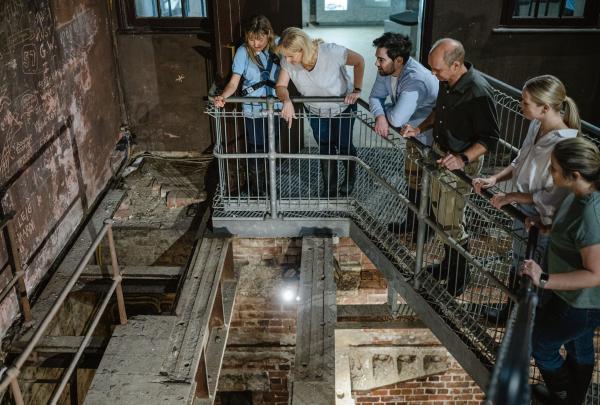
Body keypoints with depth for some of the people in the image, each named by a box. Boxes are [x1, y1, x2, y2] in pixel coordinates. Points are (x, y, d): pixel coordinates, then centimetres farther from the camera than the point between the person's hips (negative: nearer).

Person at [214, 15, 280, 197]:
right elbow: (234, 82, -14)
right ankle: (257, 195, 21)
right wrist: (223, 96, -34)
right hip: (254, 112, -3)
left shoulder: (277, 45, -6)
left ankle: (268, 190, 37)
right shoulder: (243, 52, -13)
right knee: (256, 155, 3)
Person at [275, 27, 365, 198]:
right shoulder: (287, 61, -25)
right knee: (325, 149, 10)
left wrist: (356, 90, -22)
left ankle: (350, 179, 41)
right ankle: (330, 190, 28)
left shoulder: (331, 52, -37)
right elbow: (281, 86, -20)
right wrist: (287, 100, -41)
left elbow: (359, 61, -22)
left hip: (343, 107, -3)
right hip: (316, 111, 3)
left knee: (343, 145, 11)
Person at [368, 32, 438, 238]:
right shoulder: (387, 69, -14)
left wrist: (384, 109, -18)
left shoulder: (415, 80, -39)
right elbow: (376, 96, -4)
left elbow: (397, 119, -41)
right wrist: (380, 116, -27)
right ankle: (412, 221, 40)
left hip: (430, 136, -8)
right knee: (412, 178, 22)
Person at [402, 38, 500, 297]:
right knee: (440, 211, 18)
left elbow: (490, 138, -21)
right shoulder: (447, 81, -3)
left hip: (461, 163, -8)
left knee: (451, 221, -1)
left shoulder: (478, 93, -27)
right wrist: (420, 129, 2)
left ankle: (459, 276, 20)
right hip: (440, 153, 8)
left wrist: (463, 158, -33)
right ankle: (448, 263, 37)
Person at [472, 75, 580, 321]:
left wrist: (511, 197, -20)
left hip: (541, 221, -8)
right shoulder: (536, 127, -6)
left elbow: (554, 197, -26)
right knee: (517, 262, 27)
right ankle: (511, 308, 50)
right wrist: (495, 179, -4)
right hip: (523, 211, 8)